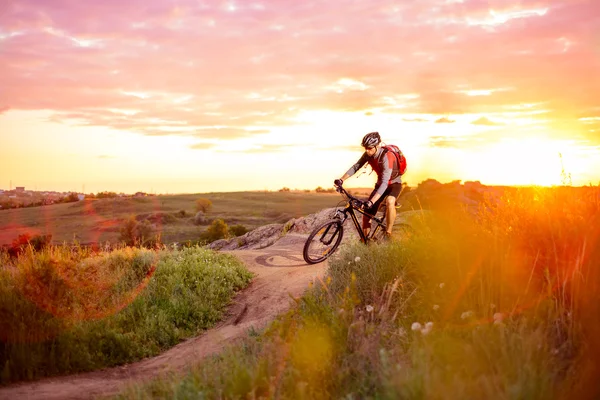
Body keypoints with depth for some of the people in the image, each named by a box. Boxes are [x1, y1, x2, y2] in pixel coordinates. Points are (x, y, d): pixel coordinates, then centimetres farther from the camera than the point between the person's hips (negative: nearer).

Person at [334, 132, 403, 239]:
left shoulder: (387, 156, -34)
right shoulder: (368, 154, -14)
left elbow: (385, 183, -41)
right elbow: (355, 167, -7)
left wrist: (371, 201, -50)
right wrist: (341, 180, -24)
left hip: (394, 183, -6)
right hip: (380, 183, 6)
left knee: (390, 201, -38)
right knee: (367, 212, -3)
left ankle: (388, 234, -24)